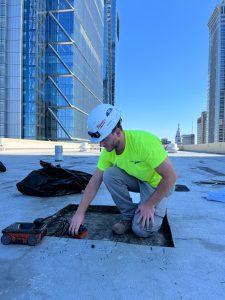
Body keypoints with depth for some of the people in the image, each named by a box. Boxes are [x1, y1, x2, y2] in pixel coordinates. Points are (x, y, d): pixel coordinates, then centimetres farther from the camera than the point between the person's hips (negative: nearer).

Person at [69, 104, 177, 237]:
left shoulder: (144, 141, -35)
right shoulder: (108, 151, -15)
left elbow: (171, 176, -29)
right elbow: (95, 181, -10)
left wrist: (149, 205, -22)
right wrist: (80, 213, -14)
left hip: (159, 183, -5)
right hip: (137, 179, 6)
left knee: (142, 229, -20)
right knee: (109, 175, -22)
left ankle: (158, 207, 13)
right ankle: (129, 215, -2)